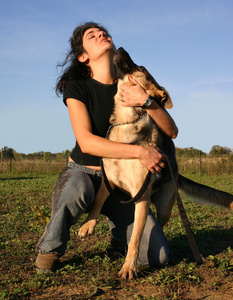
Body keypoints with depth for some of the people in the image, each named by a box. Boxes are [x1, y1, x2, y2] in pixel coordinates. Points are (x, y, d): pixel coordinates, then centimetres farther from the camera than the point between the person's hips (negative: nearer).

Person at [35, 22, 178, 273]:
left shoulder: (132, 86, -1)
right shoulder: (77, 88, -11)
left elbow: (171, 132, -9)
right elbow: (86, 142, -25)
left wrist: (146, 101, -27)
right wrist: (140, 151, -33)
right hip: (82, 171, -3)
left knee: (158, 258, -10)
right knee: (76, 191, -42)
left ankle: (118, 231, 23)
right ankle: (49, 248, -12)